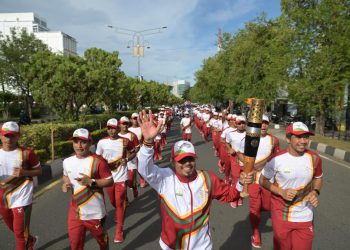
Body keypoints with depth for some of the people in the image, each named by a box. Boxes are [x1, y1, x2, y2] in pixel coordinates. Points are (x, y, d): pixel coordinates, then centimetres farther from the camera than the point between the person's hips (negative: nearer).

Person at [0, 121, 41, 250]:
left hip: (21, 198, -6)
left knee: (20, 233, 0)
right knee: (14, 229, 25)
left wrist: (24, 173, -23)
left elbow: (39, 171, -4)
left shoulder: (27, 153, -13)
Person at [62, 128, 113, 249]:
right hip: (75, 211, 4)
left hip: (94, 212, -4)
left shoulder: (98, 161, -18)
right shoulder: (67, 162, -1)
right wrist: (65, 184, -3)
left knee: (101, 237, 21)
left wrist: (91, 182, -26)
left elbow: (110, 181, -14)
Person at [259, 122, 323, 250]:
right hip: (281, 216, -2)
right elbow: (263, 180, -5)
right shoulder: (277, 159, -17)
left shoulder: (314, 158, -8)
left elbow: (318, 178, 11)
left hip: (305, 216, 2)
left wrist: (315, 192, -9)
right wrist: (281, 192, -19)